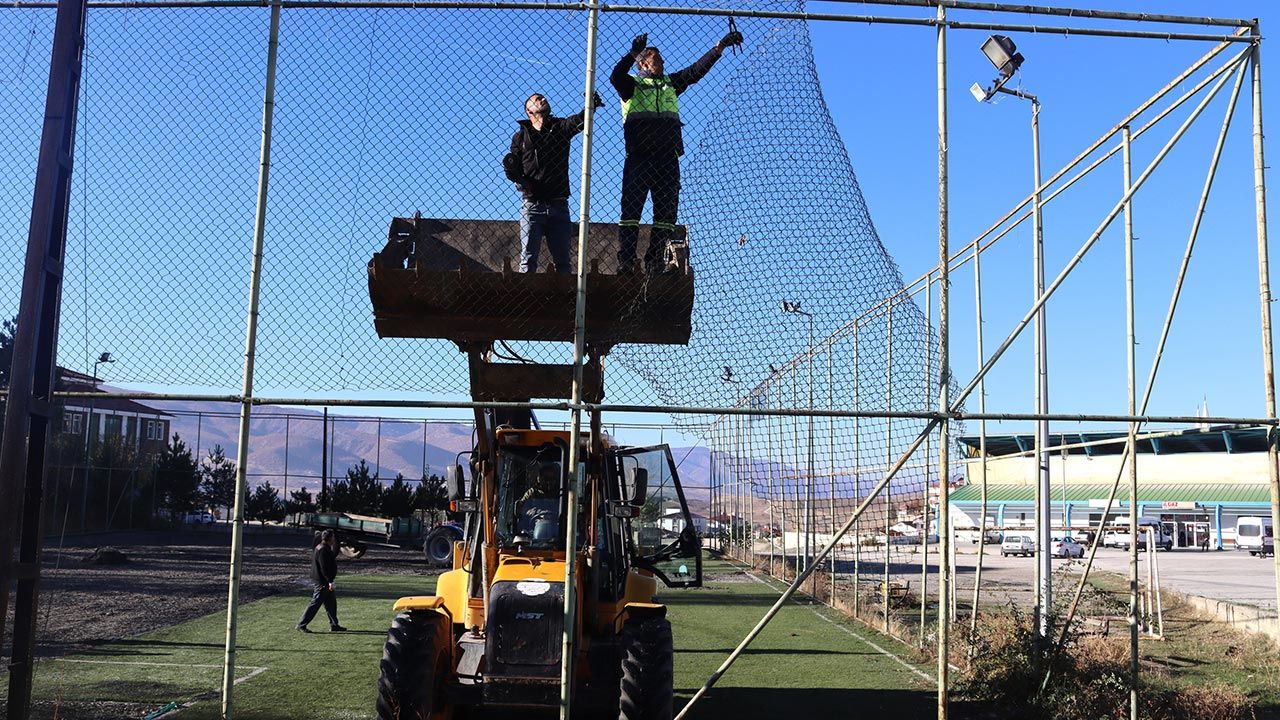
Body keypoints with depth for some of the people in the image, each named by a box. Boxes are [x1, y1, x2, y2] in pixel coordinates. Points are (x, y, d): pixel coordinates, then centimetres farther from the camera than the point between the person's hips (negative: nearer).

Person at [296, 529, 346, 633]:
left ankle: (334, 625, 21)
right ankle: (301, 625, 0)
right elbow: (324, 567, -25)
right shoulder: (323, 550, -21)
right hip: (322, 582, -11)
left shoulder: (320, 548, 13)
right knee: (315, 604, -6)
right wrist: (330, 581, -24)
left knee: (331, 602, 15)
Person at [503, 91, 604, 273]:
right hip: (532, 206, -1)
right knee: (528, 260, -5)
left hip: (558, 206, 1)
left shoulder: (561, 127, 12)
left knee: (562, 261, 2)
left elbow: (578, 121, -9)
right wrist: (520, 180, -13)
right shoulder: (521, 136, 12)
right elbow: (511, 167, 8)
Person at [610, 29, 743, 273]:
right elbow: (616, 76, -10)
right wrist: (632, 53, -23)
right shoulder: (632, 84, 12)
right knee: (631, 209, -10)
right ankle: (625, 263, -11)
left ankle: (655, 265, 1)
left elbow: (697, 70, 20)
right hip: (639, 157, -5)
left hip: (667, 158, 5)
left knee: (666, 212, -1)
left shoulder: (671, 83, 26)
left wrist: (720, 47, 12)